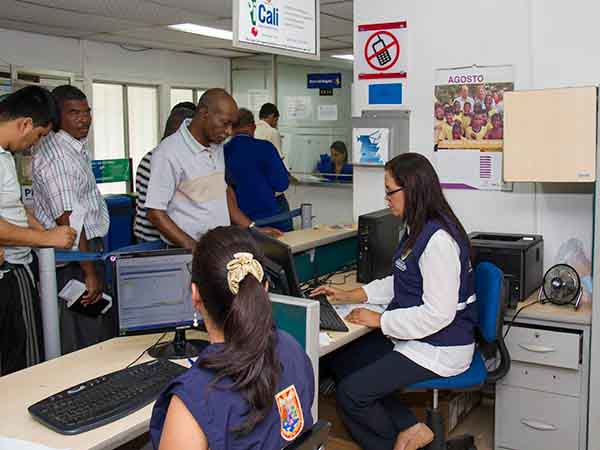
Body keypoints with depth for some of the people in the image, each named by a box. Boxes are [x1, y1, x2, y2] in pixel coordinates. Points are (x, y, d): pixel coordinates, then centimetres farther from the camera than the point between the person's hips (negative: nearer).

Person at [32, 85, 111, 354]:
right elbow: (69, 221, -26)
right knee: (85, 342, -4)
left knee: (104, 329, 16)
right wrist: (90, 272, -26)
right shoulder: (57, 156, -20)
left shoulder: (76, 146, 13)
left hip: (89, 245, 11)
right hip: (74, 259, -10)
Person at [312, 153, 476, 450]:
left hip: (439, 348, -10)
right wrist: (350, 295, 10)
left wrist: (380, 321, -17)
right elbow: (400, 284, 17)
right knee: (339, 361, 7)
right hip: (412, 337, 10)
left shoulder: (438, 239, -25)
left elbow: (438, 314, -26)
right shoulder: (419, 230, 7)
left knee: (350, 392, -13)